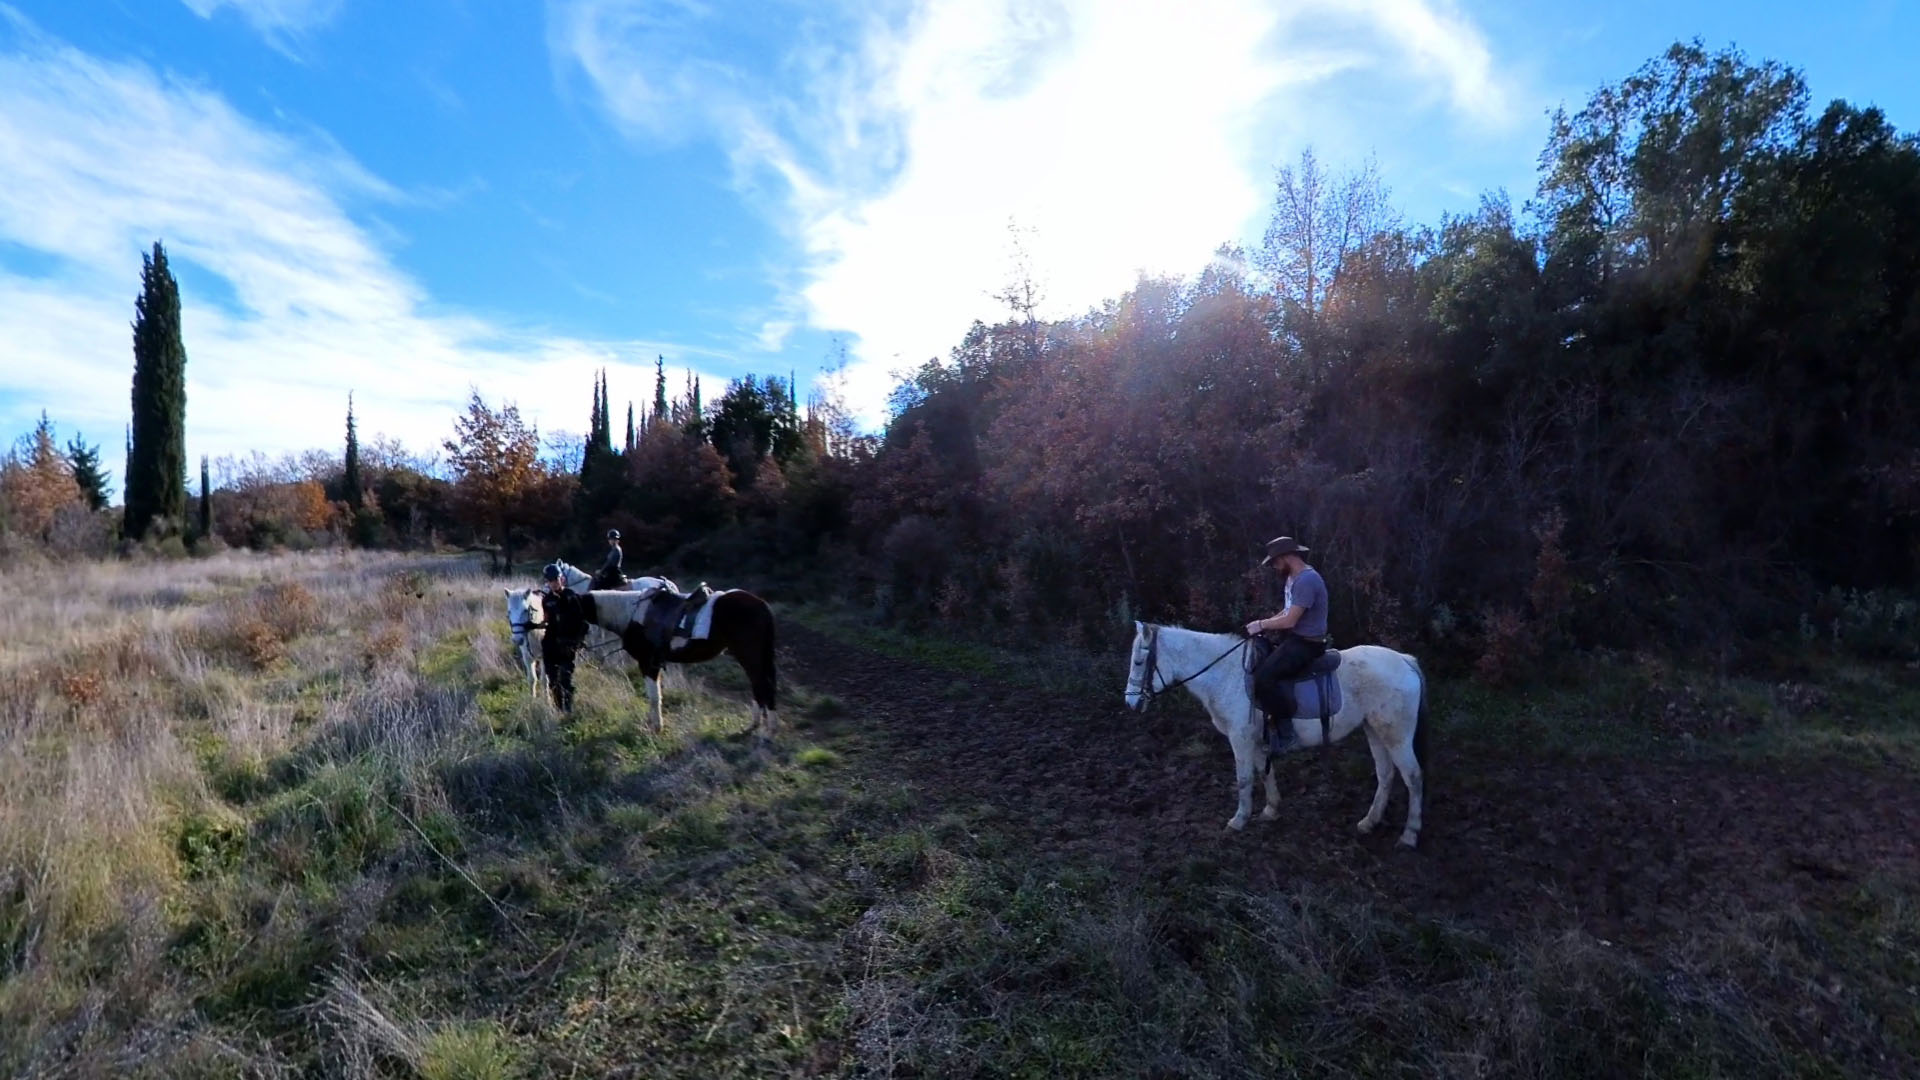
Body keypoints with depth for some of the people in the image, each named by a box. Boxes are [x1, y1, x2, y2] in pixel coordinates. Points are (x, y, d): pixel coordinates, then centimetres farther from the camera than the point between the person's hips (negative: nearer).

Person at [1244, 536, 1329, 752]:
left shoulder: (1306, 580, -21)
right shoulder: (1294, 577, 12)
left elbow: (1289, 621, -23)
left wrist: (1261, 625, -10)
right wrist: (1264, 623, 6)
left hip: (1306, 644, -11)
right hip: (1293, 637, 11)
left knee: (1263, 677, -27)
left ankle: (1285, 731, -14)